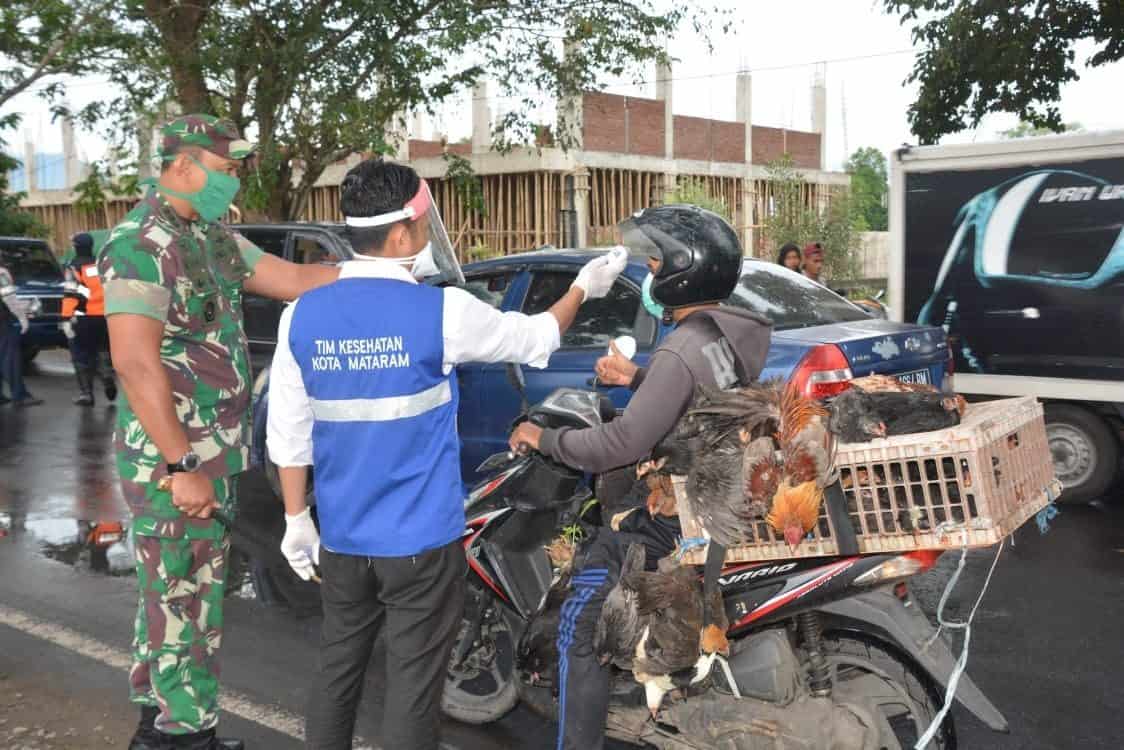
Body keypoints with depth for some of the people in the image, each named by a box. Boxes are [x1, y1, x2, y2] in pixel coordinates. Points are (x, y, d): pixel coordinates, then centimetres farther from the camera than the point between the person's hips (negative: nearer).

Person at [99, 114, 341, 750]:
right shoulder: (142, 244, -17)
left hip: (210, 453, 10)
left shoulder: (214, 237, 13)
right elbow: (136, 363, -23)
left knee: (170, 594, 19)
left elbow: (296, 279, 11)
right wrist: (181, 466, -24)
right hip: (175, 459, -10)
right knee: (187, 603, 0)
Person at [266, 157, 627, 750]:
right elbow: (534, 339, 2)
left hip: (342, 539, 5)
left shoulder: (303, 316, -3)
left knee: (337, 669, 20)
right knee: (413, 684, 7)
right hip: (420, 539, -4)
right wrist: (583, 289, 19)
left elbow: (288, 434, 2)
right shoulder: (440, 311, -14)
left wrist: (296, 518, 14)